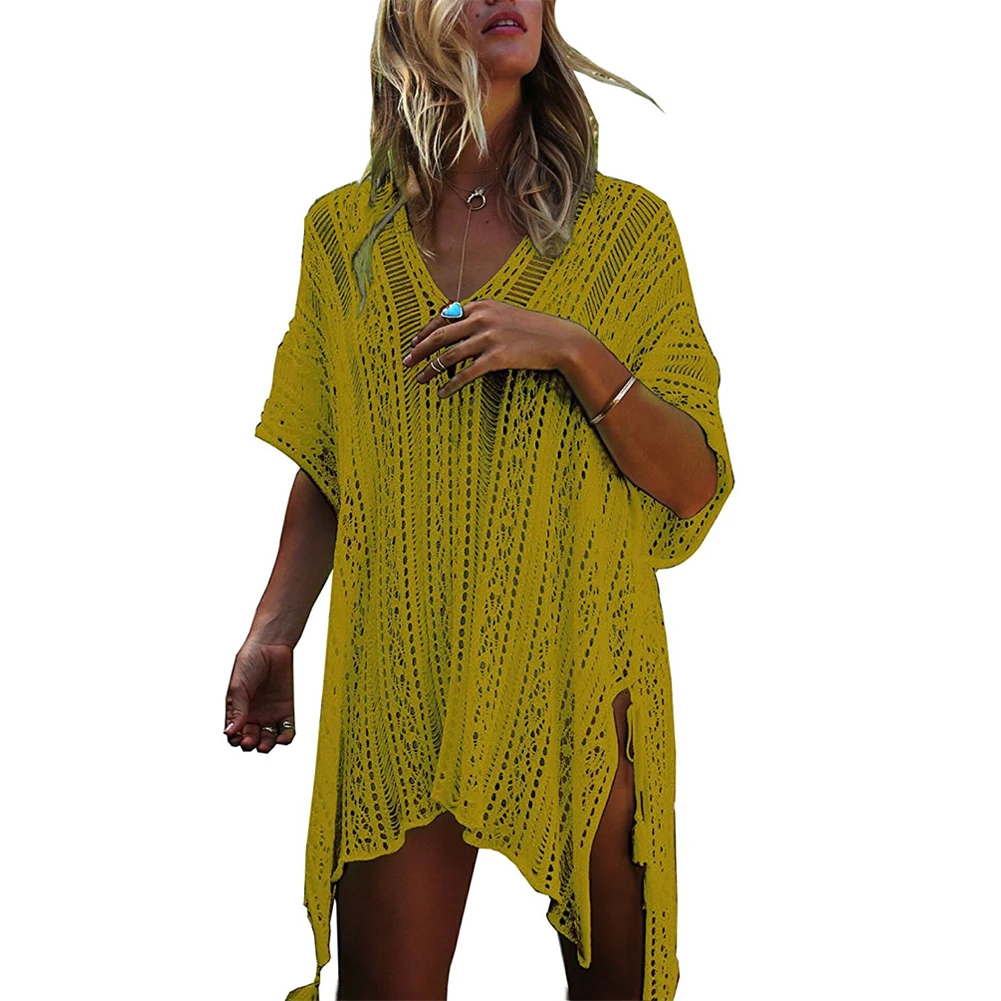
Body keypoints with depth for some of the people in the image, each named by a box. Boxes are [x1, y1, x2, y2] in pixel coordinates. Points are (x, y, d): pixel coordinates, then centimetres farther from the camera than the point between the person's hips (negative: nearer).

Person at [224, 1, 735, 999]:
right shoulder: (344, 230, 7)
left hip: (586, 674, 0)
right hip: (402, 682, 1)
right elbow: (325, 471, 13)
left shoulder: (627, 226, 2)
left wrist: (578, 352, -16)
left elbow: (695, 486, -2)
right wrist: (271, 635, 2)